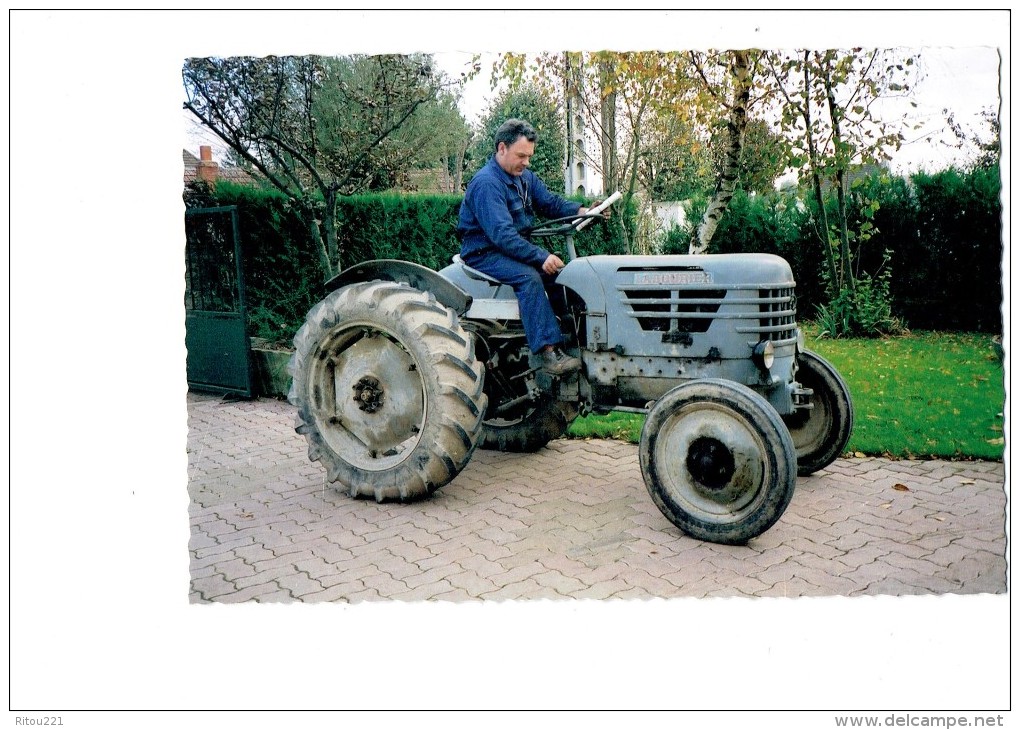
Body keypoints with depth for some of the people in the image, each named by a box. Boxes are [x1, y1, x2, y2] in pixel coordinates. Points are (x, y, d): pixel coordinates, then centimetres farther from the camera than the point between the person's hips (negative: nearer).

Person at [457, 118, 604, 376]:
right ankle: (549, 351, -37)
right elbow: (501, 234, -28)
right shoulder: (486, 183, -19)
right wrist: (541, 257, -34)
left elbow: (551, 203, 15)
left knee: (561, 271, -9)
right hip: (484, 254, -9)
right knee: (529, 277, -33)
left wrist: (581, 211, -5)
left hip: (517, 248, 9)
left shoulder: (525, 177, 11)